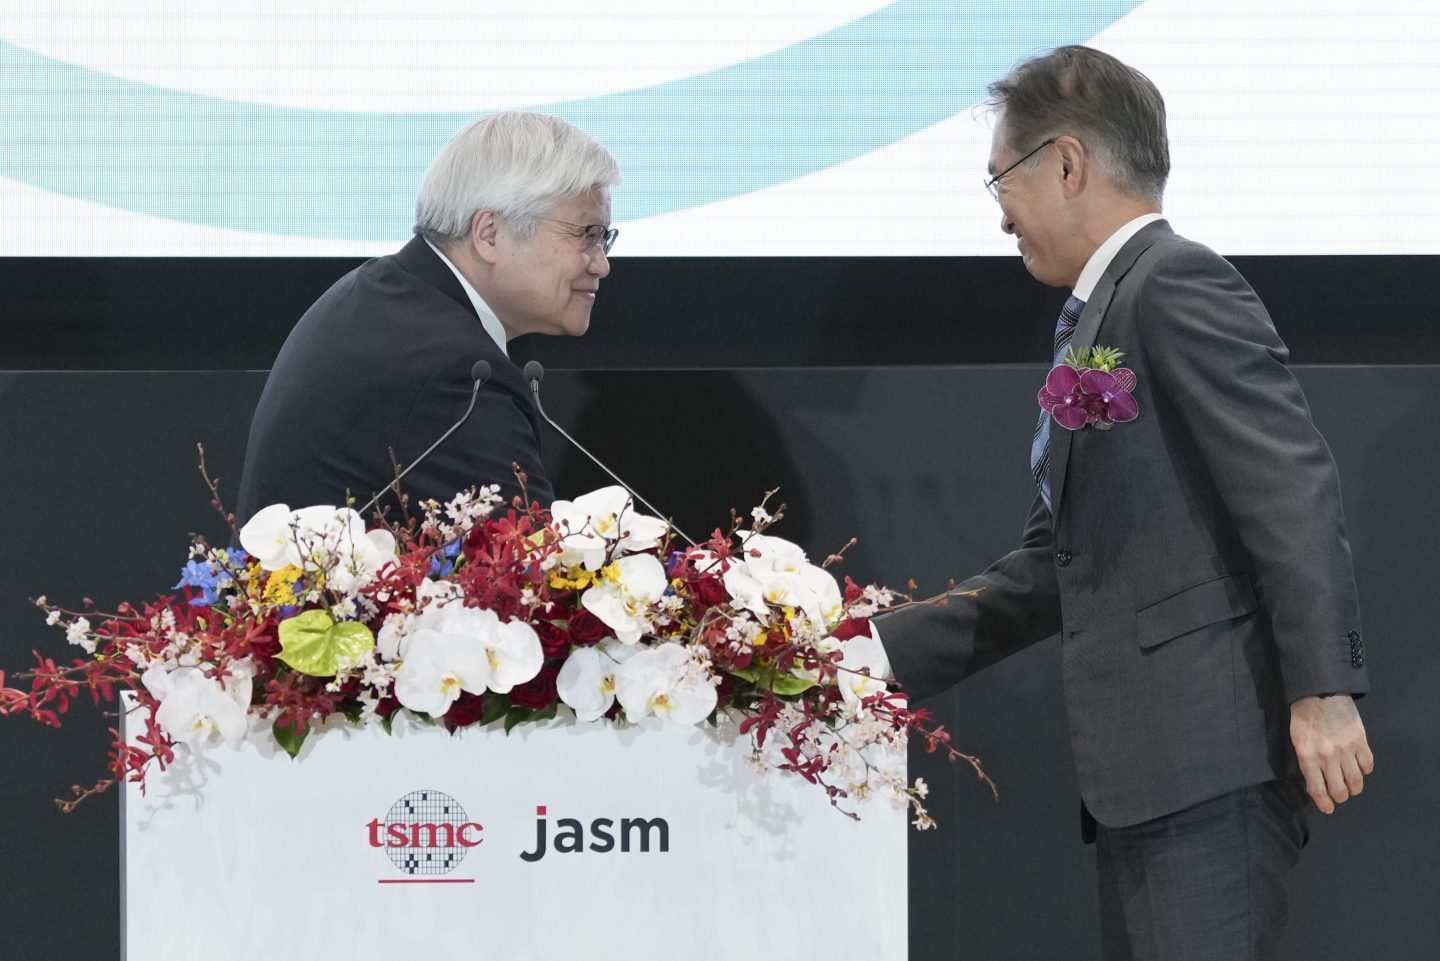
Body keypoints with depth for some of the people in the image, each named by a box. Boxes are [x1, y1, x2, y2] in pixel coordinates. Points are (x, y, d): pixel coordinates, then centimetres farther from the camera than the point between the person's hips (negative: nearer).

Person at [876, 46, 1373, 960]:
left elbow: (1295, 491, -17)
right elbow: (1057, 568, 24)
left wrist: (1324, 689, -23)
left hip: (1210, 752, -10)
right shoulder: (1103, 313, 22)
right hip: (1149, 776, 10)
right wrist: (875, 654, 20)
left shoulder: (1179, 284, -7)